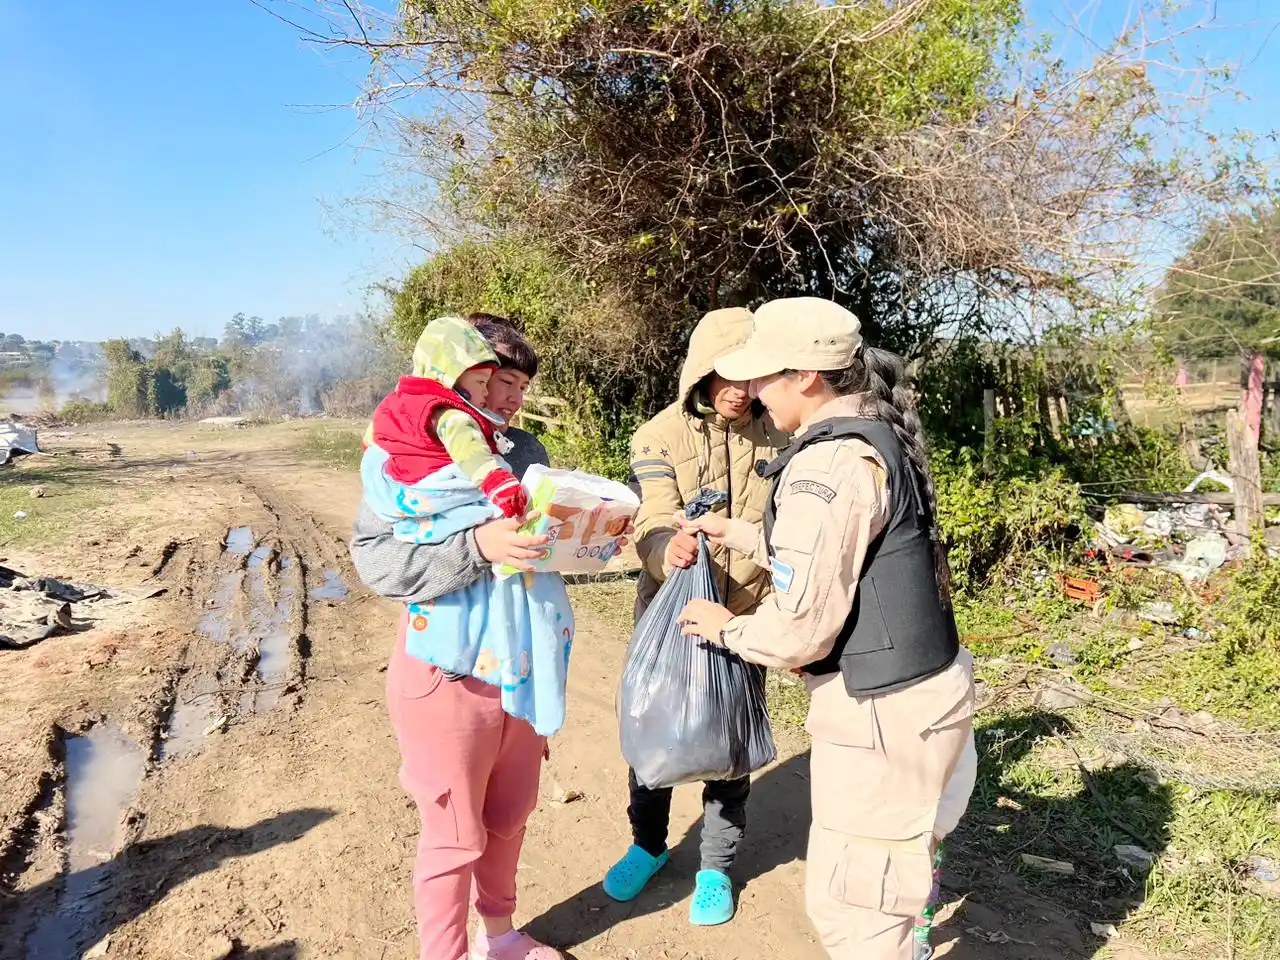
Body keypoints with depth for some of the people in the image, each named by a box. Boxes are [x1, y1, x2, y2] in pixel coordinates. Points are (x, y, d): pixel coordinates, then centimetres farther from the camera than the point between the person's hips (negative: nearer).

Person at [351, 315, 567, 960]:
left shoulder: (525, 449, 5)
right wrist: (476, 546, -32)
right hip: (448, 674, -6)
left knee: (509, 817, 22)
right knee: (454, 836, 9)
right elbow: (374, 557, -20)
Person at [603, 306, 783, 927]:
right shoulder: (661, 436, -10)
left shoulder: (775, 438, -5)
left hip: (744, 620, 1)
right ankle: (648, 844, 41)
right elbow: (653, 524, -21)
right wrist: (669, 550, -45)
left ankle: (717, 865, 35)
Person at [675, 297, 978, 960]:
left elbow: (800, 630, -23)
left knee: (846, 907, 6)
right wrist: (737, 533, 25)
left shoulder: (828, 464, -23)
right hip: (923, 689, 10)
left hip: (882, 713, -10)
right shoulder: (878, 435, 8)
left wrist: (725, 627, -4)